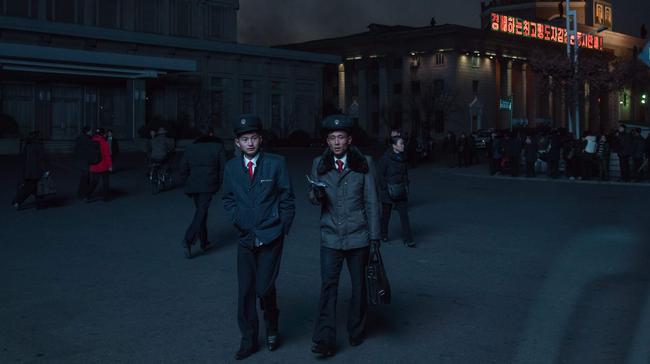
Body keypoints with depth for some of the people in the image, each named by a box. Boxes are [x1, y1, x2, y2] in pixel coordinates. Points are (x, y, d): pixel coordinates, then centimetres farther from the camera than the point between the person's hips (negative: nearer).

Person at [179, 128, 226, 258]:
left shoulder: (190, 147, 14)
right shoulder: (218, 147, 4)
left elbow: (183, 169, 11)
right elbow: (223, 169, -1)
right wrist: (218, 185, 7)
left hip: (193, 186, 4)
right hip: (208, 186, -4)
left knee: (201, 212, 17)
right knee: (201, 212, -8)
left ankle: (204, 242, 22)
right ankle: (188, 240, -25)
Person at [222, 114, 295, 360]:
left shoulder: (276, 164, -4)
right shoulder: (231, 168, 4)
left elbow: (287, 199, 0)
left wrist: (282, 229, -1)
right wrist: (238, 220, 1)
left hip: (271, 238, -3)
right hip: (246, 238, 3)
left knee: (264, 287, -8)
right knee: (245, 291, 5)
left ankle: (272, 327, 21)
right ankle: (248, 340, 20)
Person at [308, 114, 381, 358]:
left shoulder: (364, 164, -2)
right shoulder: (319, 165, 4)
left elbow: (372, 202, 0)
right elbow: (314, 200, 10)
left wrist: (375, 237, -3)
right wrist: (316, 195, -15)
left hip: (358, 237, 0)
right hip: (330, 237, 1)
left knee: (359, 285, 11)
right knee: (328, 286, -7)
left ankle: (357, 332, 28)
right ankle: (324, 341, -4)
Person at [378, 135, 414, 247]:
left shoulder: (402, 158, 6)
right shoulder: (385, 158, -13)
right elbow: (380, 175, -10)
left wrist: (406, 185, 9)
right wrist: (386, 188, -14)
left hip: (401, 191, 4)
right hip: (387, 192, -4)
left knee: (404, 214, -3)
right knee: (386, 214, 12)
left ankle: (408, 240, -4)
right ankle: (384, 235, 32)